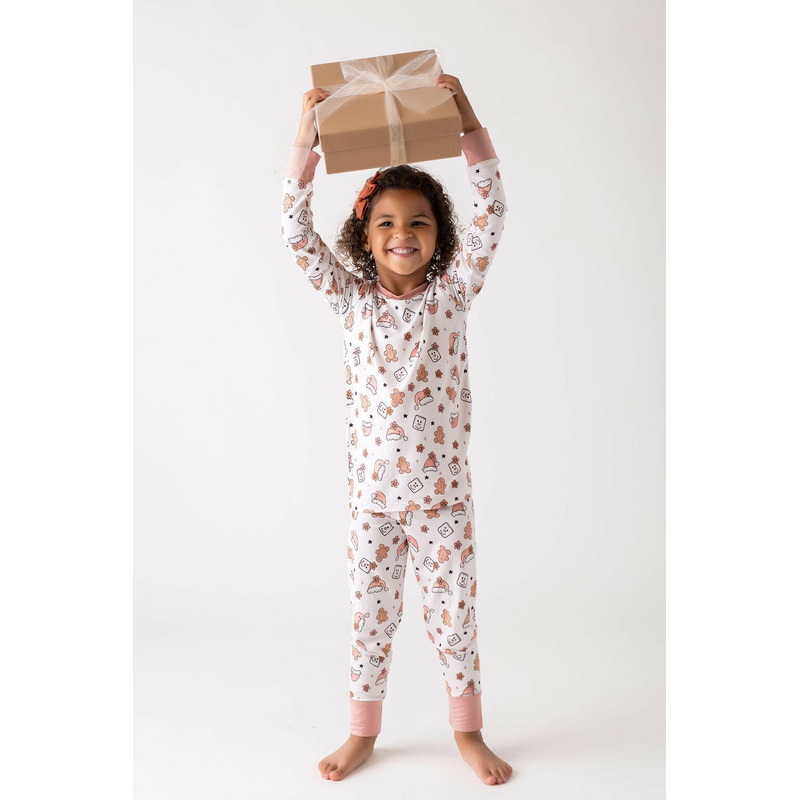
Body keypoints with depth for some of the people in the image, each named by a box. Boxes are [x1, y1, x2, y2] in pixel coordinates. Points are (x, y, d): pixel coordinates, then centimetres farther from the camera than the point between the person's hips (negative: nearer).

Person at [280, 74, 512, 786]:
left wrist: (469, 125, -17)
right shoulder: (352, 299, 0)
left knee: (454, 615, 11)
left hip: (444, 490, -1)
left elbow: (491, 215, -11)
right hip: (372, 491, 1)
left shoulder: (453, 292, -3)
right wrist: (306, 140, -13)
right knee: (371, 615, 14)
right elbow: (297, 233, -6)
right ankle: (363, 731, 33)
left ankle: (468, 730, 31)